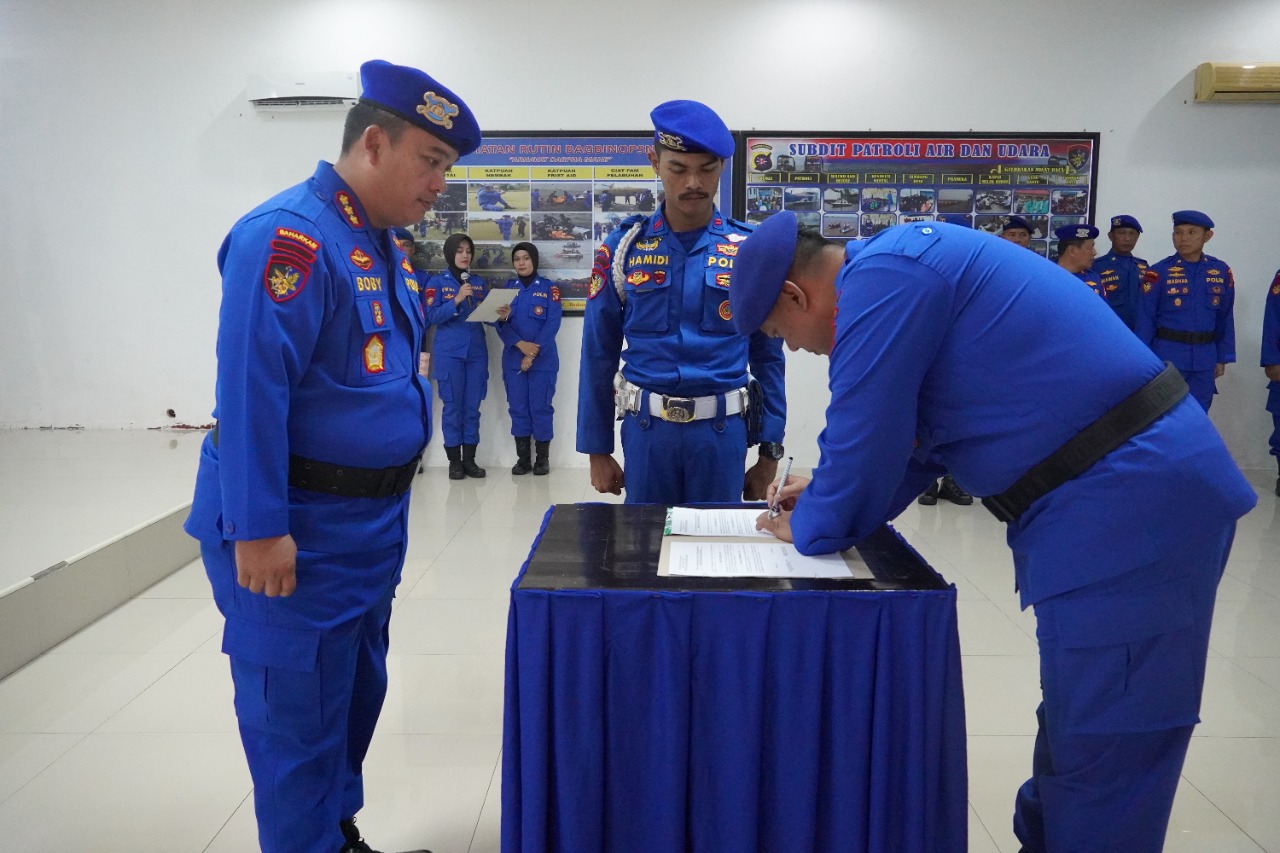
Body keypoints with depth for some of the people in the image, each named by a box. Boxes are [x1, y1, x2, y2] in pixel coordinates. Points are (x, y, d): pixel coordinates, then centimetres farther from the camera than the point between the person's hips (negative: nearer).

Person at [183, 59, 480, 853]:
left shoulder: (383, 245, 10)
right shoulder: (289, 236, -19)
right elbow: (249, 391, -24)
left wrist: (388, 497, 16)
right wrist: (258, 529, -23)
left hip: (372, 518, 9)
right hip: (298, 528, -9)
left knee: (358, 690, 21)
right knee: (299, 707, 6)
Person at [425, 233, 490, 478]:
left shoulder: (479, 282, 14)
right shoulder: (437, 281, 1)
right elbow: (433, 316, -8)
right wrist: (457, 299, -18)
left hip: (477, 351, 4)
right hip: (449, 352, -4)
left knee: (473, 406, 4)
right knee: (452, 405, -1)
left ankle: (469, 459, 11)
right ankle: (454, 461, 6)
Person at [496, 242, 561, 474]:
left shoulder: (549, 289, 1)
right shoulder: (507, 289, 10)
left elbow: (552, 324, -7)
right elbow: (501, 323, 1)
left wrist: (533, 353, -14)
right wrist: (520, 344, -15)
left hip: (543, 360, -3)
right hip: (513, 359, 3)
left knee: (541, 408, 0)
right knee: (517, 409, 5)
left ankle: (542, 459, 9)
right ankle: (522, 458, 12)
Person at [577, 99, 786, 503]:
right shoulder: (623, 247, 0)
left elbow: (768, 356, 5)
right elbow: (598, 355, 4)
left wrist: (770, 449, 2)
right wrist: (597, 448, 3)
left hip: (723, 431, 0)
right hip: (645, 429, 0)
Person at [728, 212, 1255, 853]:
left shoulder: (882, 276, -15)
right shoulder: (906, 268, 17)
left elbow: (863, 437, -15)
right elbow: (913, 435, 25)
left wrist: (811, 526, 4)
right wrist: (829, 495, 18)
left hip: (1125, 506, -11)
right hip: (1135, 491, 11)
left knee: (1103, 754, 2)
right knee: (1077, 730, 22)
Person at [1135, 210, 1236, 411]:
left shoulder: (1221, 271, 5)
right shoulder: (1158, 272, -6)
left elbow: (1225, 318, 10)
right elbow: (1145, 319, -5)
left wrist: (1223, 357, 9)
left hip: (1205, 358, 4)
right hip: (1166, 355, -3)